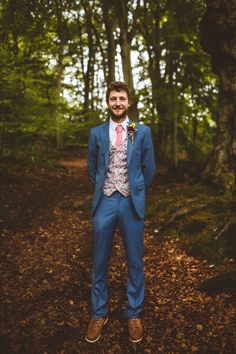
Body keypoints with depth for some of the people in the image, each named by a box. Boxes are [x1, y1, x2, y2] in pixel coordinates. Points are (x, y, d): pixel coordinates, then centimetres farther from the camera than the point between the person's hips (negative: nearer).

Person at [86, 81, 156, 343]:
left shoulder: (142, 132, 3)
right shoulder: (96, 132, 5)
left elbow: (149, 169, 8)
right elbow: (92, 169, 13)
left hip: (132, 203, 0)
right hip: (104, 203, 1)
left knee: (134, 260, 9)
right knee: (100, 261, 9)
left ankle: (134, 314, 27)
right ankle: (99, 313, 27)